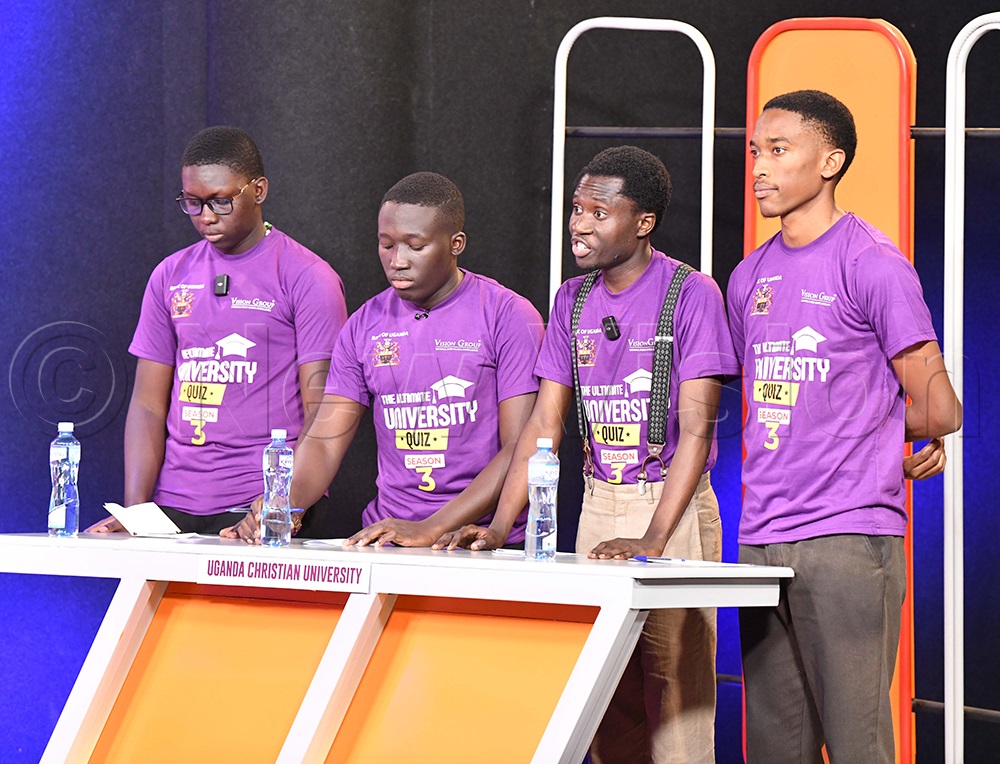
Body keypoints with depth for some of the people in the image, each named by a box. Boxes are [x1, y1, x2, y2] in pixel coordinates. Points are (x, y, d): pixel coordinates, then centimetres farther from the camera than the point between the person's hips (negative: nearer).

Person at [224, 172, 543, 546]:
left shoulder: (509, 317, -1)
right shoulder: (366, 325, 14)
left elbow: (522, 449, -8)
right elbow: (324, 441, 10)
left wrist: (432, 529, -18)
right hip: (385, 543, 5)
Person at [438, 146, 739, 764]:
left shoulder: (692, 295, -10)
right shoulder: (572, 301, 9)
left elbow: (696, 428, -15)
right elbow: (544, 425, 9)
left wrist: (652, 540, -25)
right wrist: (499, 529, -3)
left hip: (674, 507, -6)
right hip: (598, 505, 6)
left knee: (674, 705, -8)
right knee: (606, 707, 6)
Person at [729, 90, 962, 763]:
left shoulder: (874, 265, -5)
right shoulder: (750, 277, 16)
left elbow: (938, 411, -5)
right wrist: (895, 447, 10)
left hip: (849, 538, -7)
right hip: (762, 541, 7)